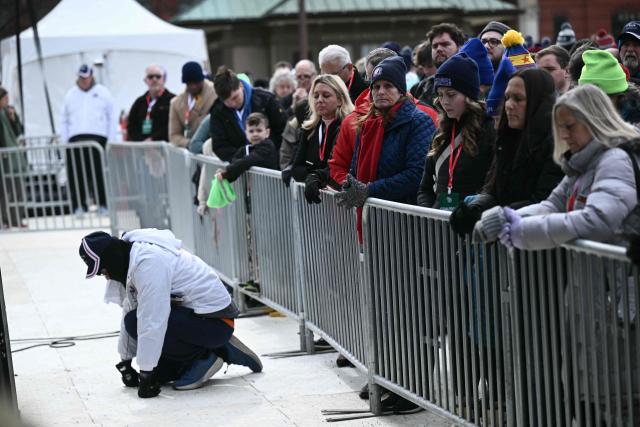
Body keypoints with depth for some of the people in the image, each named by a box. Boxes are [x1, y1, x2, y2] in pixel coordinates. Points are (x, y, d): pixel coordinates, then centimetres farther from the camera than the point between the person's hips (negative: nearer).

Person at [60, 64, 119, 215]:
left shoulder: (103, 93, 10)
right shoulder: (70, 95, 17)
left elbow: (112, 118, 8)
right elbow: (64, 120, 18)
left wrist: (112, 140, 0)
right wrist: (64, 141, 9)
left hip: (98, 138, -2)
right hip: (75, 139, 2)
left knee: (100, 173, -5)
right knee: (76, 174, -4)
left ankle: (103, 205, 1)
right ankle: (79, 205, 0)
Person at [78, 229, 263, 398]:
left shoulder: (147, 262, -25)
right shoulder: (131, 260, 7)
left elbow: (151, 321, -28)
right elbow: (130, 310, 12)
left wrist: (146, 375, -24)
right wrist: (125, 363, 14)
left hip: (215, 321, -10)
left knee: (136, 322, -20)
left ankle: (203, 358, -8)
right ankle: (220, 350, 14)